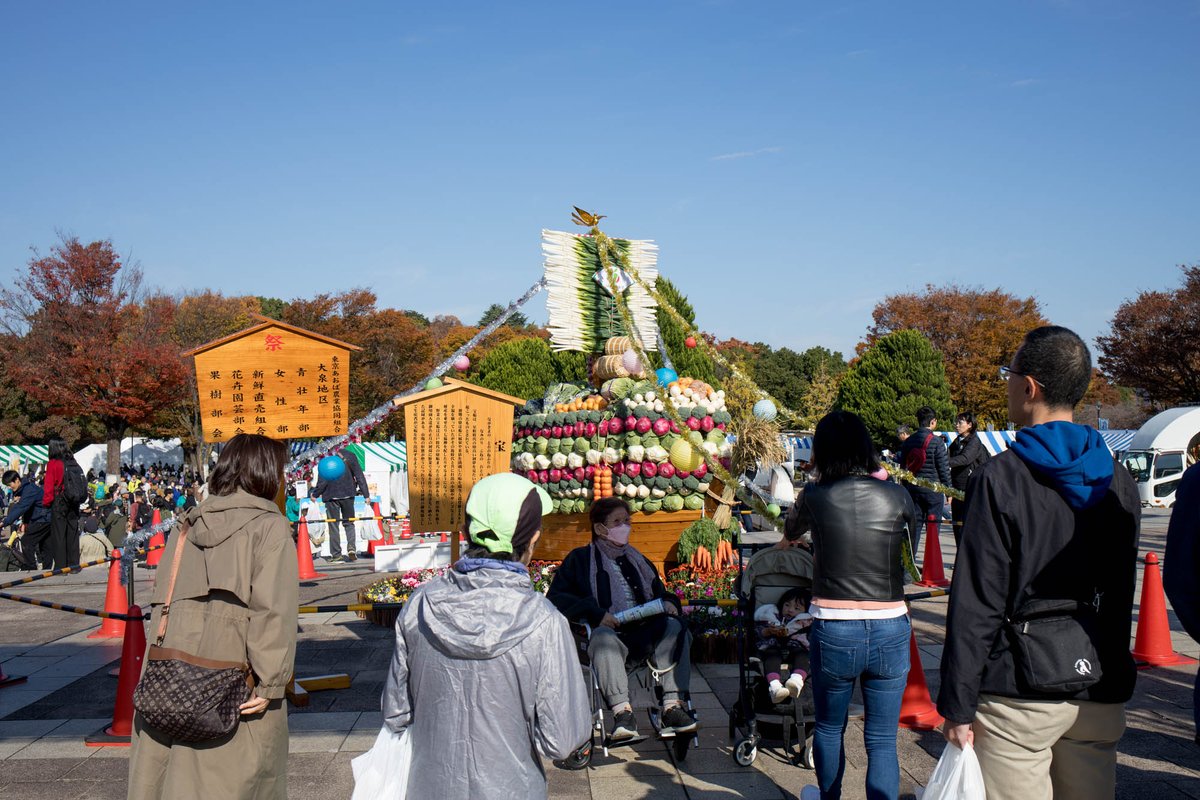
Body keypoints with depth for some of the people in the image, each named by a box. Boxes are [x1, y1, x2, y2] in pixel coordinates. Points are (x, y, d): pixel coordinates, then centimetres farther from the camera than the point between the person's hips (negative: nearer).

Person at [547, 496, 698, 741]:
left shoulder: (638, 561, 29)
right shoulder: (580, 559, 13)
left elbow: (660, 593, 33)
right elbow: (555, 598, 1)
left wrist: (668, 603, 6)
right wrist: (595, 613, -13)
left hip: (644, 633, 4)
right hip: (606, 629, -4)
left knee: (674, 627, -27)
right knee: (603, 638, -39)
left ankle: (673, 705, -33)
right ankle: (622, 711, -46)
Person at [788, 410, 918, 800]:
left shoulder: (816, 496, -5)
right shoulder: (895, 495, -3)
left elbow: (790, 530, 15)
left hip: (833, 631, 0)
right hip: (890, 630, 0)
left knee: (829, 729, 22)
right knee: (882, 741, 10)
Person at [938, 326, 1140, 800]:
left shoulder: (1001, 478, -12)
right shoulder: (1119, 483, 6)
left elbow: (977, 605, -12)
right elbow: (1121, 597, 14)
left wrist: (958, 706, -7)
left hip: (1020, 692, -5)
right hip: (1102, 695, 6)